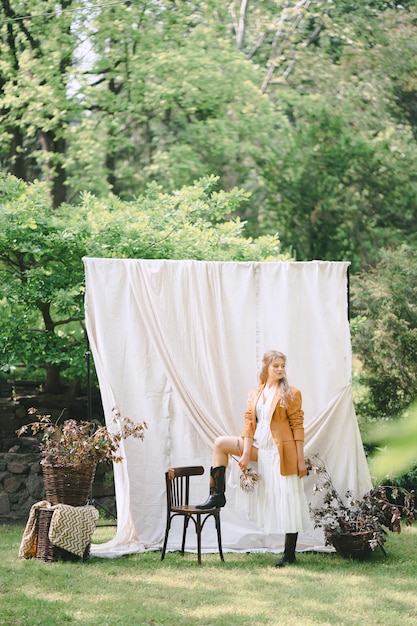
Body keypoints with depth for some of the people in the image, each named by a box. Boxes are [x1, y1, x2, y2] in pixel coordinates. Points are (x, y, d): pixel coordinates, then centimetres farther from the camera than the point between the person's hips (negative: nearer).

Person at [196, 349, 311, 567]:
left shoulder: (291, 394, -6)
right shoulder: (255, 393, 7)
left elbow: (298, 427, -8)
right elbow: (249, 424, 4)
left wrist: (301, 460, -12)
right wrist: (245, 453, -5)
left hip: (282, 453, -5)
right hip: (260, 448, 5)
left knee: (288, 502, -3)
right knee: (220, 444, 0)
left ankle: (289, 554, 5)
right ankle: (217, 495, 2)